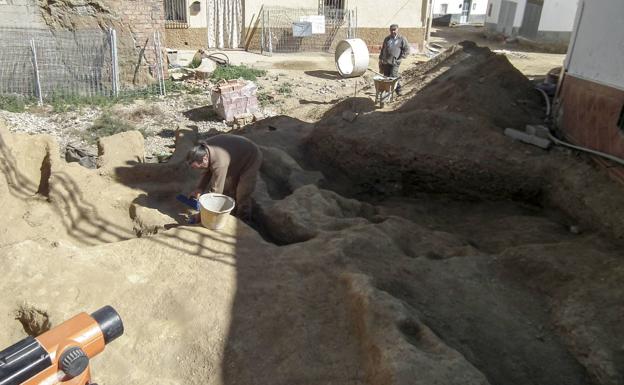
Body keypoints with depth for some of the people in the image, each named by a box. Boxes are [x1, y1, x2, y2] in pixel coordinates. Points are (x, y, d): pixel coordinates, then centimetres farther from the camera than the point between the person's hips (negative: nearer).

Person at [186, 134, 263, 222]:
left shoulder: (219, 163, -41)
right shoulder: (204, 148, -16)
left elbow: (216, 189, -34)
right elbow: (209, 170, 1)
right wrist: (200, 188, -9)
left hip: (251, 159, -8)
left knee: (242, 195, -4)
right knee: (227, 188, 13)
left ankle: (243, 221, 16)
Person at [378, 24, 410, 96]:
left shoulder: (402, 39, 2)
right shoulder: (387, 39, 16)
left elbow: (406, 50, 2)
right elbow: (383, 49, 21)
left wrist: (400, 58, -6)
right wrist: (380, 59, 14)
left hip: (394, 62, -5)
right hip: (385, 62, 5)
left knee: (393, 77, -13)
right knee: (386, 77, 6)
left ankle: (398, 89, 3)